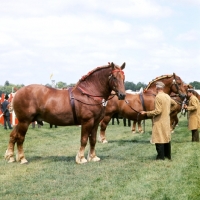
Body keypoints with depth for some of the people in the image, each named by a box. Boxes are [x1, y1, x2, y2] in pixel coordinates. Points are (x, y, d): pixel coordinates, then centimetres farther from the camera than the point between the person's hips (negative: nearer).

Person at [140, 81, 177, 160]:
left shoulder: (158, 97, -18)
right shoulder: (167, 96, 8)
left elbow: (158, 111, -23)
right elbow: (174, 104, 23)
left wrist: (146, 113, -17)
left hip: (159, 121, -8)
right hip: (167, 120, 8)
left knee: (159, 138, -3)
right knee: (167, 137, 16)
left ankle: (161, 156, -1)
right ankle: (168, 155, 23)